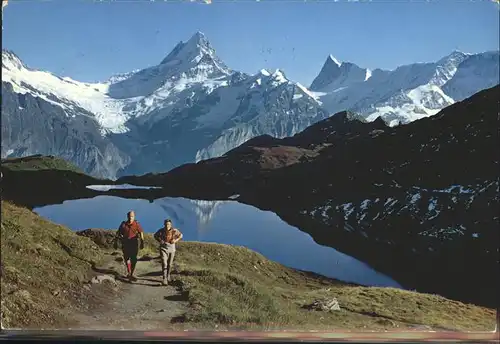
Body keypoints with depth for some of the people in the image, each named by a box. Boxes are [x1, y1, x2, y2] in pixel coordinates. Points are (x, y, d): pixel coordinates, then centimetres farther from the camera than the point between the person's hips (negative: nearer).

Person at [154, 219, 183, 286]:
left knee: (169, 264, 14)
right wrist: (159, 241, -9)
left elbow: (180, 235, 5)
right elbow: (155, 235, 7)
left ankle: (168, 276, 38)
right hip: (163, 248, -2)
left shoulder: (174, 231, -12)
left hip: (171, 249, 2)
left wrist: (175, 240, -9)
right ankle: (164, 279, -18)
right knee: (164, 264, -15)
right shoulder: (161, 231, -13)